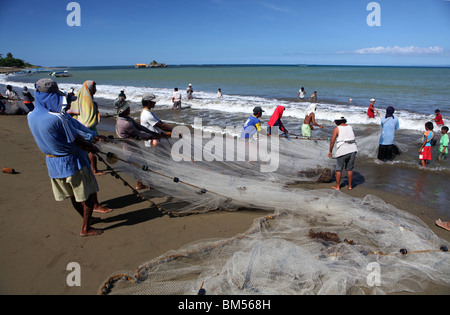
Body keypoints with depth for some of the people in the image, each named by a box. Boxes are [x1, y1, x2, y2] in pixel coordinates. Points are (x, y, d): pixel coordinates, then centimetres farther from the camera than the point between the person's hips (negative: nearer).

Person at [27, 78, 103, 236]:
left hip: (52, 162, 8)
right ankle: (85, 228, 15)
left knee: (73, 194, 22)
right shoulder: (57, 118, -26)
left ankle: (87, 218, 40)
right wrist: (92, 147, 1)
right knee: (88, 194, 8)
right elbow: (77, 141, -16)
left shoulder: (31, 116, -3)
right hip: (72, 161, -8)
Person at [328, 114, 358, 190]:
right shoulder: (350, 127, 11)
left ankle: (337, 186, 12)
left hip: (343, 151, -5)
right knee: (349, 169, 15)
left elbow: (332, 141, -6)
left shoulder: (337, 128, -3)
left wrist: (330, 151, 3)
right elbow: (352, 138, 19)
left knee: (339, 169, 8)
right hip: (353, 150, 5)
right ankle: (350, 186, 19)